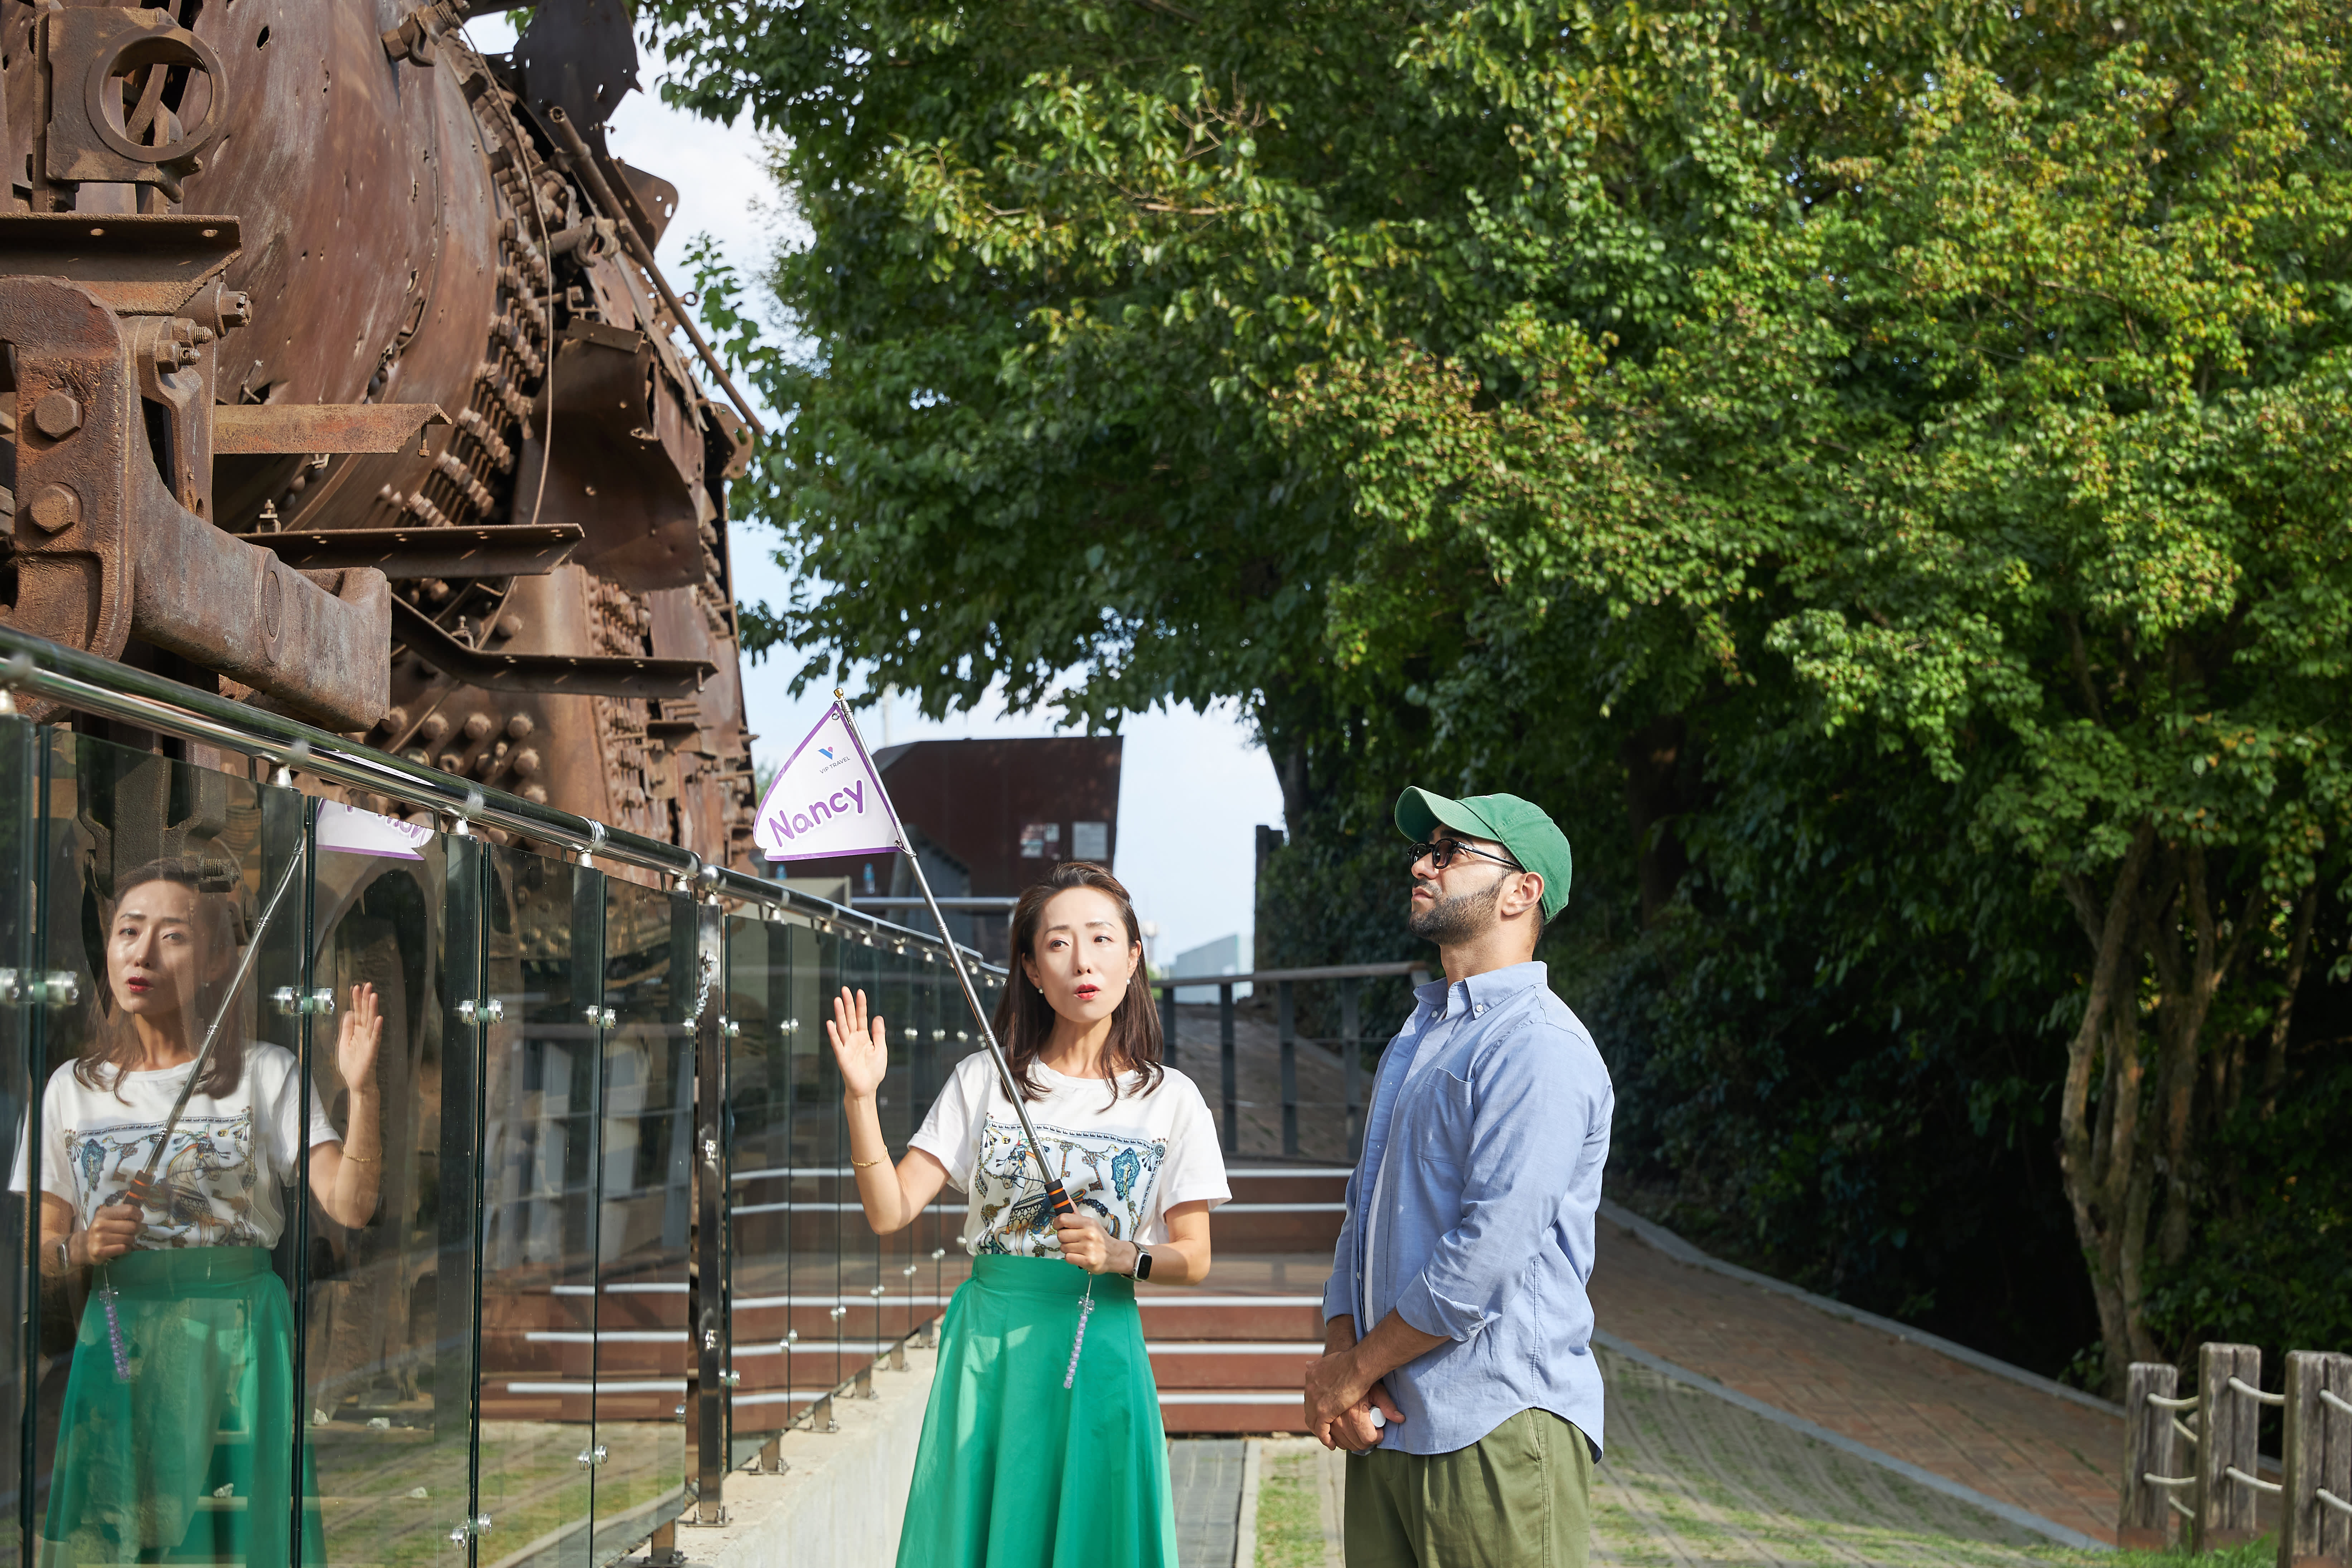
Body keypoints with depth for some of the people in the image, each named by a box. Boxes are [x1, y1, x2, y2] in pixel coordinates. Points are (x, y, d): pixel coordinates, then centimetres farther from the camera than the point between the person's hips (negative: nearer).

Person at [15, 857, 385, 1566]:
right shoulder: (73, 1087, 8)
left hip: (237, 1334, -2)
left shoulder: (265, 1073, 2)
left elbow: (350, 1204, -9)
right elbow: (42, 1246, 10)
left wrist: (361, 1091, -21)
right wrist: (79, 1250, -12)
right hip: (120, 1340, 2)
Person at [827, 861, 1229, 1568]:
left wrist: (1121, 1255, -17)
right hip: (989, 1343, 0)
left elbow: (1194, 1260, 3)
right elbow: (889, 1212, -3)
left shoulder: (1170, 1099, 2)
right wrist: (861, 1101, -16)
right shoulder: (984, 1080, 2)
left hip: (1100, 1346, 0)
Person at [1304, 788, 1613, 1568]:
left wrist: (1353, 1370, -10)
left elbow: (1485, 1257, -19)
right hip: (1386, 1428, 8)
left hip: (1496, 1437, -8)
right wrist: (1339, 1352, -1)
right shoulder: (1413, 1042, 19)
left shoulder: (1540, 1049, -12)